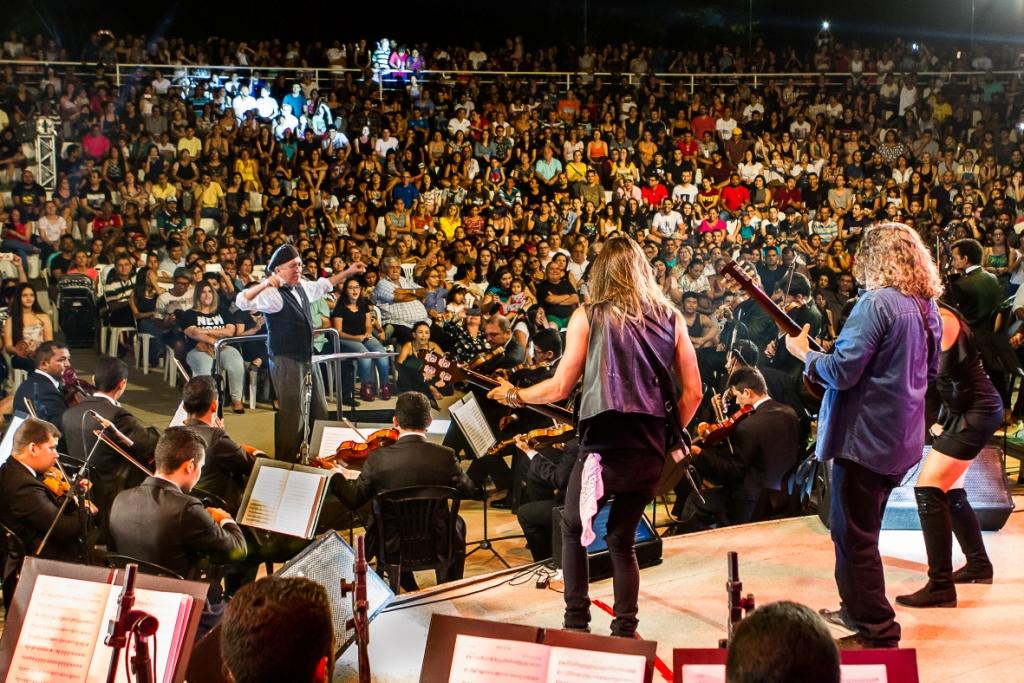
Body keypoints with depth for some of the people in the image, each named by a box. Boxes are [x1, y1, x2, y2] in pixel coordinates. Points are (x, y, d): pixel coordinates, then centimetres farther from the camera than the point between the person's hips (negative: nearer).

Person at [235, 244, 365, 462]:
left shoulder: (302, 286, 9)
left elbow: (323, 285, 30)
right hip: (286, 361, -9)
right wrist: (265, 284, -46)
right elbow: (243, 301, -31)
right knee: (293, 417, -7)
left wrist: (348, 272, 29)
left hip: (307, 359, 9)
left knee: (319, 413, 19)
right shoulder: (272, 293, -17)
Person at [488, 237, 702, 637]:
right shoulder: (670, 319, 10)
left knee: (573, 530, 19)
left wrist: (514, 395, 17)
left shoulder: (587, 318, 0)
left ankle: (576, 623, 16)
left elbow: (560, 387, 0)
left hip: (603, 445, -3)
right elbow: (693, 392, 8)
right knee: (622, 539, 18)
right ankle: (625, 631, 13)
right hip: (650, 453, 3)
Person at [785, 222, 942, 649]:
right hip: (903, 439, 9)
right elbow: (929, 370, 20)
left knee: (854, 534, 0)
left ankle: (878, 633, 5)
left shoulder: (876, 303, -19)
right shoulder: (928, 309, 8)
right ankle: (857, 609, 34)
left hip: (866, 437, -9)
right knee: (859, 528, 22)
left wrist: (804, 353, -5)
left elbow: (842, 371, -23)